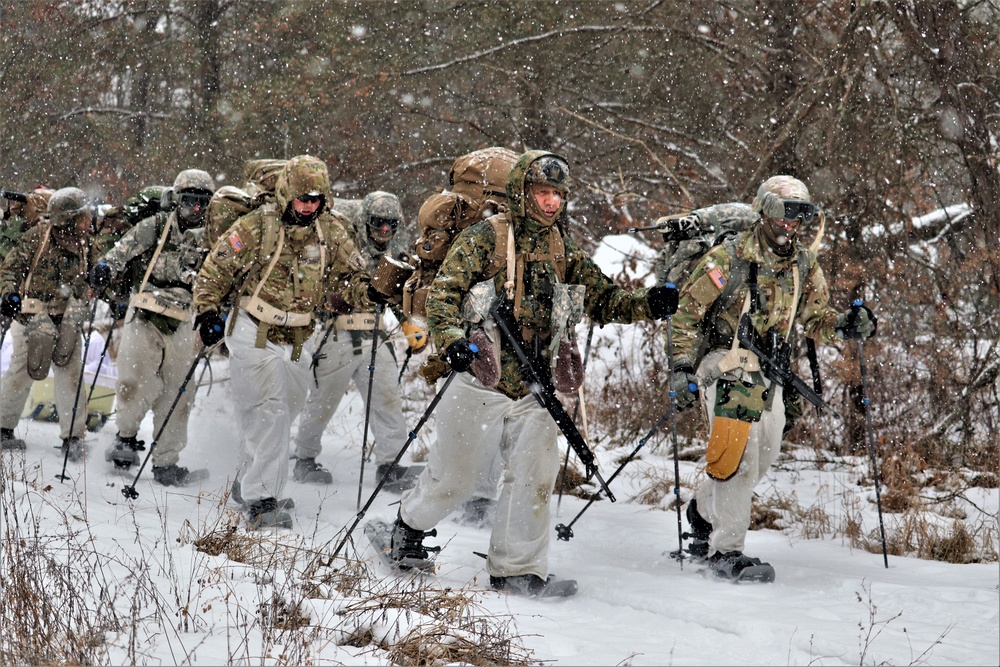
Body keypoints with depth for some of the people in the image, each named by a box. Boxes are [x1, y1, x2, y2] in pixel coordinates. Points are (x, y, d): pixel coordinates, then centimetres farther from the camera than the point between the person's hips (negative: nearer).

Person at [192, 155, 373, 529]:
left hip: (296, 340, 6)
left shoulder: (330, 231, 1)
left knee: (287, 411, 14)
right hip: (254, 336, -6)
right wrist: (207, 312, -11)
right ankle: (261, 499, -16)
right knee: (269, 412, -16)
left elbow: (349, 275, 10)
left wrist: (368, 297, -10)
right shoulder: (258, 226, -12)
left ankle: (249, 481, 33)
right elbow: (216, 269, -4)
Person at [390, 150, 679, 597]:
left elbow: (601, 299, 10)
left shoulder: (562, 251, 10)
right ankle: (411, 524, 37)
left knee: (535, 473, -5)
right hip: (482, 379, -4)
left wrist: (647, 304, -9)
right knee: (454, 476, 7)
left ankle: (516, 570, 7)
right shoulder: (486, 237, -7)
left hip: (534, 388, 5)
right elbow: (443, 291, -13)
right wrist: (452, 340, -30)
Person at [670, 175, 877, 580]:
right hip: (725, 360, -6)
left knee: (763, 455, 11)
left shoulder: (804, 265, 7)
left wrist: (845, 326, -11)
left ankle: (704, 510, 37)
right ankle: (725, 550, -17)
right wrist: (683, 367, -15)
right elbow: (688, 310, -8)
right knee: (738, 453, -19)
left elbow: (815, 318, 11)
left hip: (768, 371, 7)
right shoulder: (729, 258, -11)